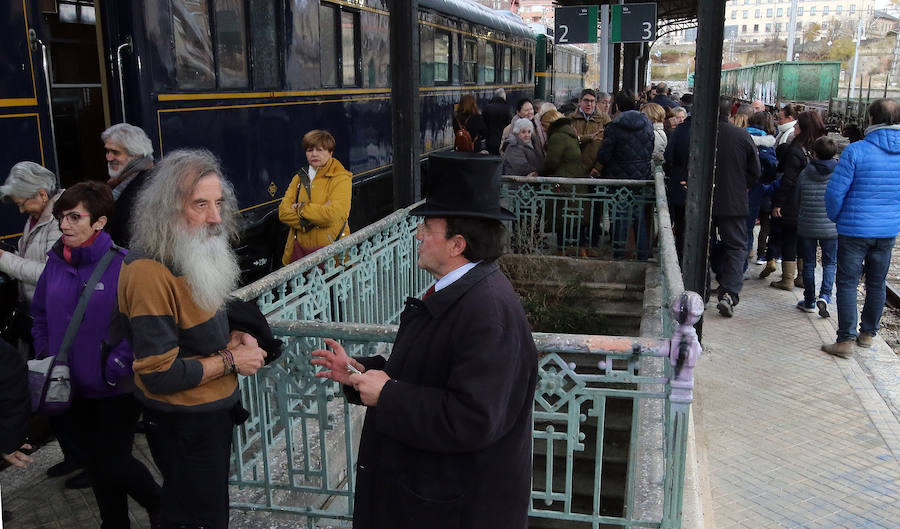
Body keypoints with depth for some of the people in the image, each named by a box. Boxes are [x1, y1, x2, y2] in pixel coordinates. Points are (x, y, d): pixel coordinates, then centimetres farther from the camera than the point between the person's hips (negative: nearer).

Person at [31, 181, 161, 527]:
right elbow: (41, 315, 15)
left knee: (113, 463, -1)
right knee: (95, 462, 17)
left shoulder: (124, 265, -17)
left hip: (117, 389, -5)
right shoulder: (56, 264, 0)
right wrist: (45, 357, 6)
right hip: (75, 388, 6)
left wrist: (116, 366, -21)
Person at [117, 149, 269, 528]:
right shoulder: (150, 273, -27)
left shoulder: (194, 256, 2)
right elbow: (160, 375, -26)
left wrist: (234, 338, -3)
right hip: (184, 424, -9)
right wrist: (230, 361, -17)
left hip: (214, 411, 9)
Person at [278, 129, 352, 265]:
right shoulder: (299, 178, 12)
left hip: (330, 250, -4)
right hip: (299, 249, 4)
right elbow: (283, 212, 3)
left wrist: (301, 208, -8)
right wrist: (306, 223, -13)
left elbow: (333, 214, -19)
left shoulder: (341, 178, -5)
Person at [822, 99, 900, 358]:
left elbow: (835, 191, -13)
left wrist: (835, 218, 4)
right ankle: (868, 334, 30)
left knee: (847, 283, 2)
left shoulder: (856, 151, -16)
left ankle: (845, 340, 2)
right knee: (877, 283, 17)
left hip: (855, 229, -5)